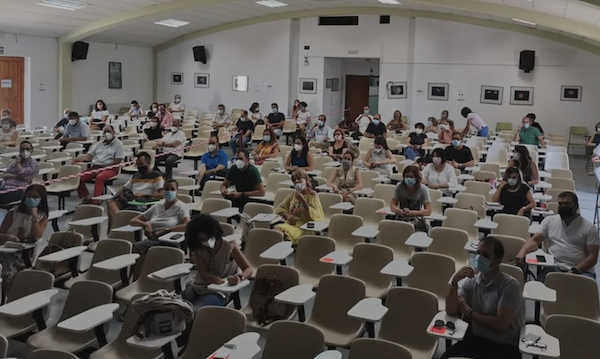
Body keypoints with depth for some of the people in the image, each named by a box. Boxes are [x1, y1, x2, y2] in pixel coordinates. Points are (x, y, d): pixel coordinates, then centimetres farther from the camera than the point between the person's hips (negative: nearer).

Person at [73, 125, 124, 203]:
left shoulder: (118, 144, 2)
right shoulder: (99, 144, 21)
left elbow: (118, 161, -7)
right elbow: (89, 155, 13)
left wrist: (105, 167, -15)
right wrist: (78, 159, -7)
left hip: (110, 168, -6)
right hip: (95, 167, 6)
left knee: (99, 177, -39)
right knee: (79, 177, -15)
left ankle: (96, 201, -40)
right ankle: (87, 197, -3)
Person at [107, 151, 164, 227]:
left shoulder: (156, 176, 5)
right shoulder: (135, 175, 29)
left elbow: (161, 194, -9)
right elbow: (124, 189, 30)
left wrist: (144, 196, -21)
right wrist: (117, 196, 6)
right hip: (130, 202, 7)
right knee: (111, 202, -23)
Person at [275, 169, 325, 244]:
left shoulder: (312, 195, 2)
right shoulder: (292, 195, 19)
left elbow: (316, 216, -9)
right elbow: (279, 208, 19)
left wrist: (303, 201, -14)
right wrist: (287, 215, -3)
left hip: (305, 228, -5)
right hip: (291, 224, 5)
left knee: (286, 232, -36)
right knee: (277, 228, -30)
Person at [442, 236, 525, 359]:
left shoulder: (510, 285, -13)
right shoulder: (471, 281, 4)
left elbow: (500, 324, -18)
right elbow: (451, 311, 0)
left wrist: (468, 311, -7)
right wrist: (454, 282, -15)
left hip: (505, 347, -5)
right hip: (475, 339, 5)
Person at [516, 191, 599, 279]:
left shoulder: (589, 227, 5)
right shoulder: (549, 220, 14)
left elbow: (592, 256, 0)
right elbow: (535, 240, 10)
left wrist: (575, 271, -15)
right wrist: (523, 251, -12)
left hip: (582, 271, -1)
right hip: (554, 267, 1)